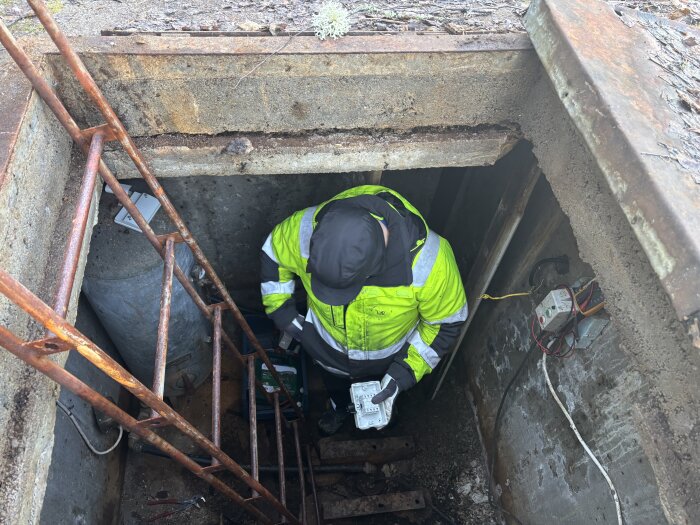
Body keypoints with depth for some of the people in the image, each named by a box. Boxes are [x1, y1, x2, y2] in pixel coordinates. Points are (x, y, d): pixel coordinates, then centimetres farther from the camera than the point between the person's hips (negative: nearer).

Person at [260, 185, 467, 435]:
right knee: (334, 381, 35)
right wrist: (283, 313, -11)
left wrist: (406, 372, -24)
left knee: (380, 402, 34)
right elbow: (273, 255, -12)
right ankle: (339, 407, 72)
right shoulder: (306, 229, -38)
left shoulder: (427, 259, -43)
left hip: (387, 355, -1)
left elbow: (447, 321, -22)